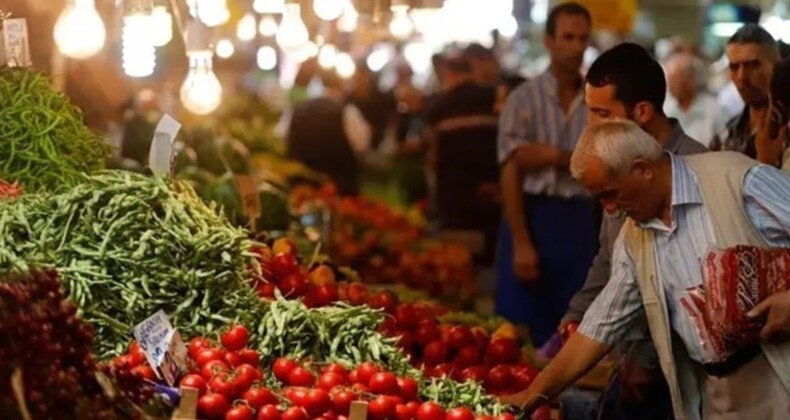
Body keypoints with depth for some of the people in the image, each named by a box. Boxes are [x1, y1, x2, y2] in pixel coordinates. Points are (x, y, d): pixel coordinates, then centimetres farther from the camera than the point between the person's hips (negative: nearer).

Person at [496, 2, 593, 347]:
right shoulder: (524, 99, -3)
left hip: (579, 221, 3)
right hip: (534, 217, -3)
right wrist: (521, 243, -14)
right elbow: (510, 175, -8)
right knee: (523, 332, 1)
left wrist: (556, 157, -14)